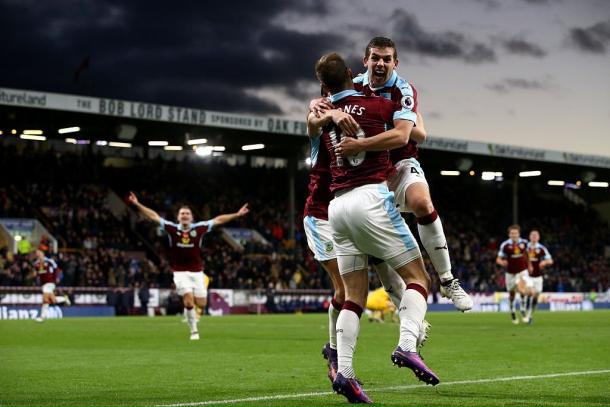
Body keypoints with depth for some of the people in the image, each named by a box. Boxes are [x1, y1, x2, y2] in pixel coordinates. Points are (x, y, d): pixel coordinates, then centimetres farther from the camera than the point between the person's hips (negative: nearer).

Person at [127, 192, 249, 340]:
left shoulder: (198, 228, 0)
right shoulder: (172, 228, -2)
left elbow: (218, 220, 8)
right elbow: (154, 216, 0)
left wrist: (237, 215, 11)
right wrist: (137, 204, -4)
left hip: (197, 272, 2)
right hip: (180, 272, -2)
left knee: (201, 304, -1)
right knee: (189, 299, -17)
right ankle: (194, 330, -1)